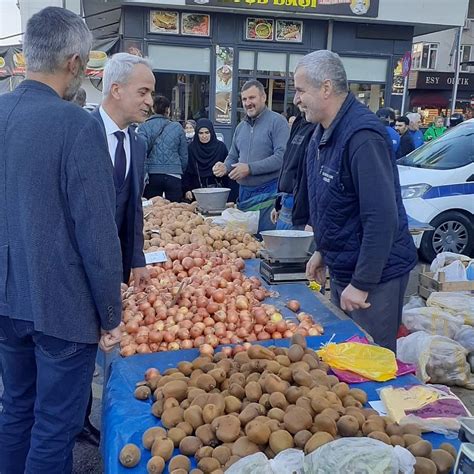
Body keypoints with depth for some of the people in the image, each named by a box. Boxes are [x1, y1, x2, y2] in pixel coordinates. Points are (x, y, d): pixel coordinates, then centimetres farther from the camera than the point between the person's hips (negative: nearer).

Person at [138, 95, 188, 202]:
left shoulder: (144, 127, 1)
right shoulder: (177, 127, 4)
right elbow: (184, 155, 9)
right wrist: (181, 171, 23)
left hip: (151, 174, 0)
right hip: (174, 175, 0)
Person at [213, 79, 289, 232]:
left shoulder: (277, 122, -7)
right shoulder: (241, 127, 15)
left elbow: (282, 156, -18)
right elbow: (233, 156, 23)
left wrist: (250, 168, -20)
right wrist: (225, 167, 0)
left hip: (268, 192, -7)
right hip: (244, 193, 7)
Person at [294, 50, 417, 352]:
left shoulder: (362, 136, -24)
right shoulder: (323, 133, 7)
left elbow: (382, 218, -28)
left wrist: (361, 284, -25)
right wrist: (323, 251, 17)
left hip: (374, 275, -9)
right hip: (342, 269, 9)